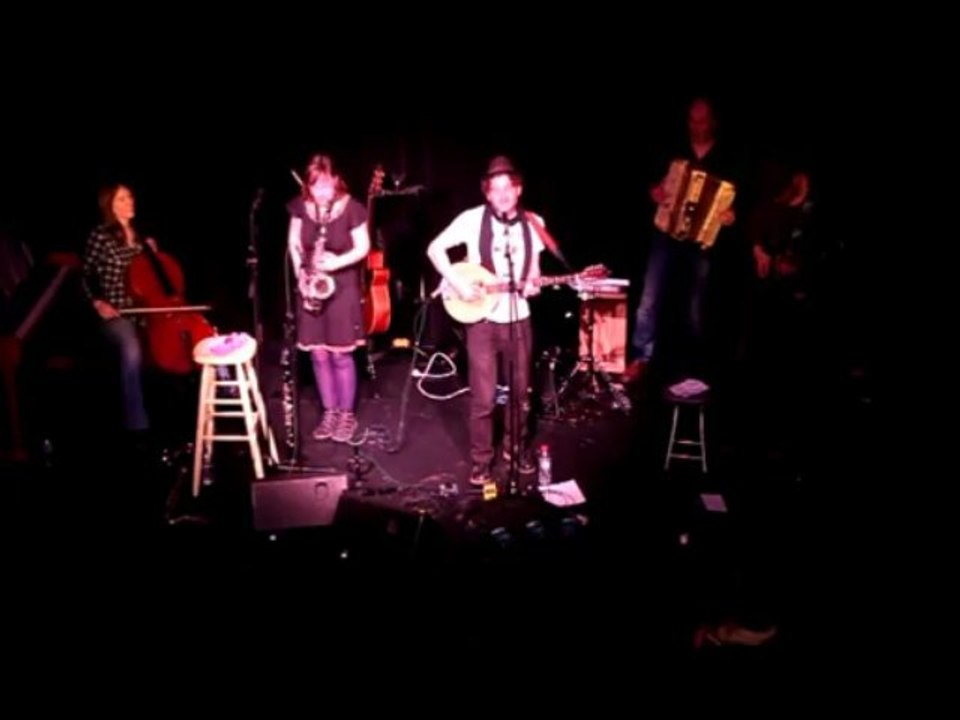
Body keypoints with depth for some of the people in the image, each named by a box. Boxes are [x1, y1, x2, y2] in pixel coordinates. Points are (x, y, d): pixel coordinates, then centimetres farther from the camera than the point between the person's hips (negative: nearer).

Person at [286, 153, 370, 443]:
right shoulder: (300, 206, -1)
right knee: (318, 354, 8)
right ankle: (329, 411, 22)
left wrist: (338, 262, -23)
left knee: (340, 354, 1)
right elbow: (293, 243, 7)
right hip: (311, 287, 4)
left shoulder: (351, 208, -11)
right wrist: (300, 273, -7)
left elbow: (363, 248, -7)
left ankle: (347, 413, 16)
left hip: (342, 287, -4)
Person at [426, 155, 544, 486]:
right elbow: (435, 248, -6)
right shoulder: (472, 219, -9)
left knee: (521, 392, 14)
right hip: (482, 318, -3)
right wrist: (457, 283, -16)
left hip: (519, 318, 3)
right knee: (484, 397, 0)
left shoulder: (533, 223, 2)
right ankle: (481, 461, 16)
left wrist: (531, 284, -9)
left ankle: (516, 448, 35)